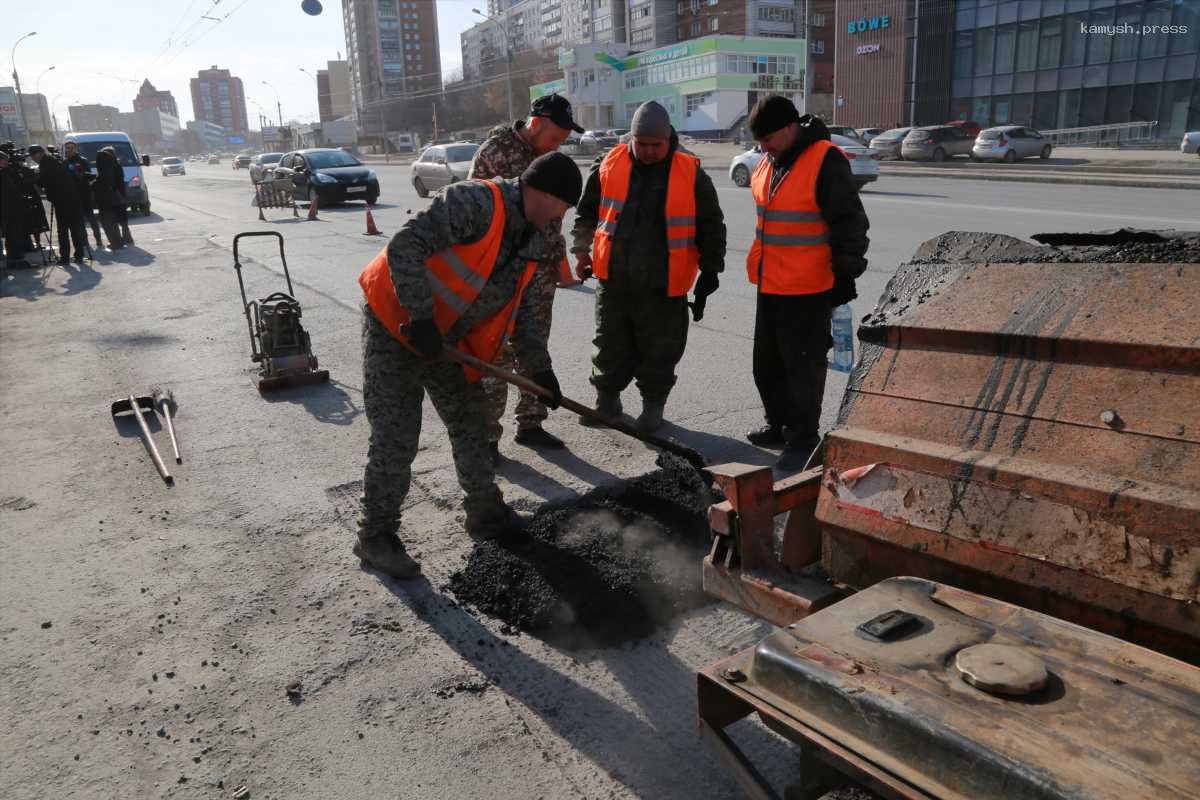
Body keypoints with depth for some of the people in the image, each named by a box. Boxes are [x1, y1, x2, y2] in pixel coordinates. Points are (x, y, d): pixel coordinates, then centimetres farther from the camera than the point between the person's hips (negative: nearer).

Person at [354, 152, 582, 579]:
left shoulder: (532, 238, 4)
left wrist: (540, 367, 10)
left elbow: (520, 307, 13)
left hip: (446, 338, 9)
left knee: (470, 424, 14)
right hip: (395, 324, -8)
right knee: (396, 436, -6)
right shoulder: (474, 202, -25)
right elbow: (404, 247, -31)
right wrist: (421, 318, -33)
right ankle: (376, 537, 8)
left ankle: (486, 514, 29)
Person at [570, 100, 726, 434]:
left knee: (659, 354, 7)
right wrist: (582, 250, 10)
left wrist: (710, 271, 3)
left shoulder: (691, 175, -4)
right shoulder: (608, 165, 2)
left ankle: (653, 406, 26)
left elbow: (712, 227, 4)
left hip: (663, 288, -2)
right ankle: (607, 400, 32)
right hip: (614, 281, 2)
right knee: (611, 348, 14)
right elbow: (587, 212, 15)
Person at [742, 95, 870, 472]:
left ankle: (803, 440, 14)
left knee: (802, 368, 1)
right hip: (770, 286, 9)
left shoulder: (826, 162, -16)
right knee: (767, 363, 17)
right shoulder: (769, 162, 10)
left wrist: (844, 277, -12)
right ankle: (779, 426, 34)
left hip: (807, 290, -9)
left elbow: (850, 224, -15)